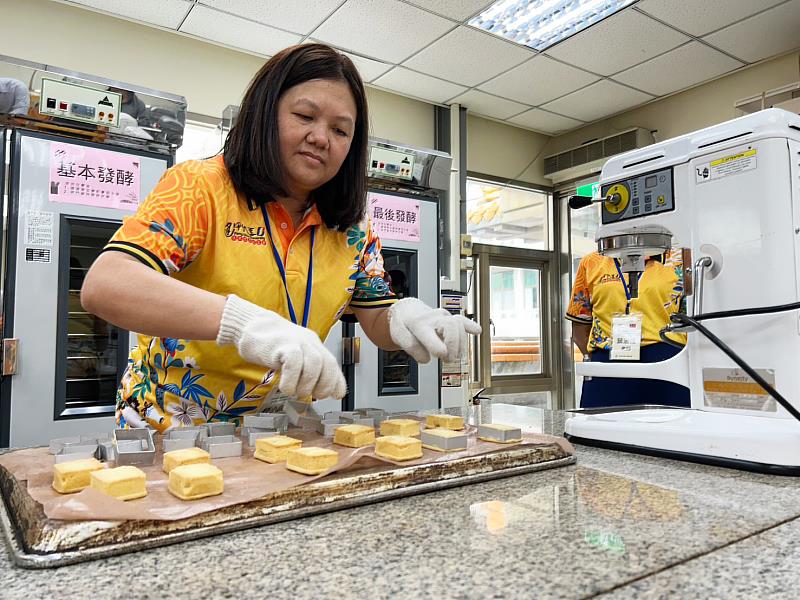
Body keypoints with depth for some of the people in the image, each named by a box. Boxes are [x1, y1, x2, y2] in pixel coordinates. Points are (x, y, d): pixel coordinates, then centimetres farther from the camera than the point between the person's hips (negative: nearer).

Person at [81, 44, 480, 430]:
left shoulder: (352, 231, 5)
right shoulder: (199, 187, -10)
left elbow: (378, 322, 9)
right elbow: (103, 285, -22)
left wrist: (404, 317, -16)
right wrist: (242, 321, -37)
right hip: (171, 428, -4)